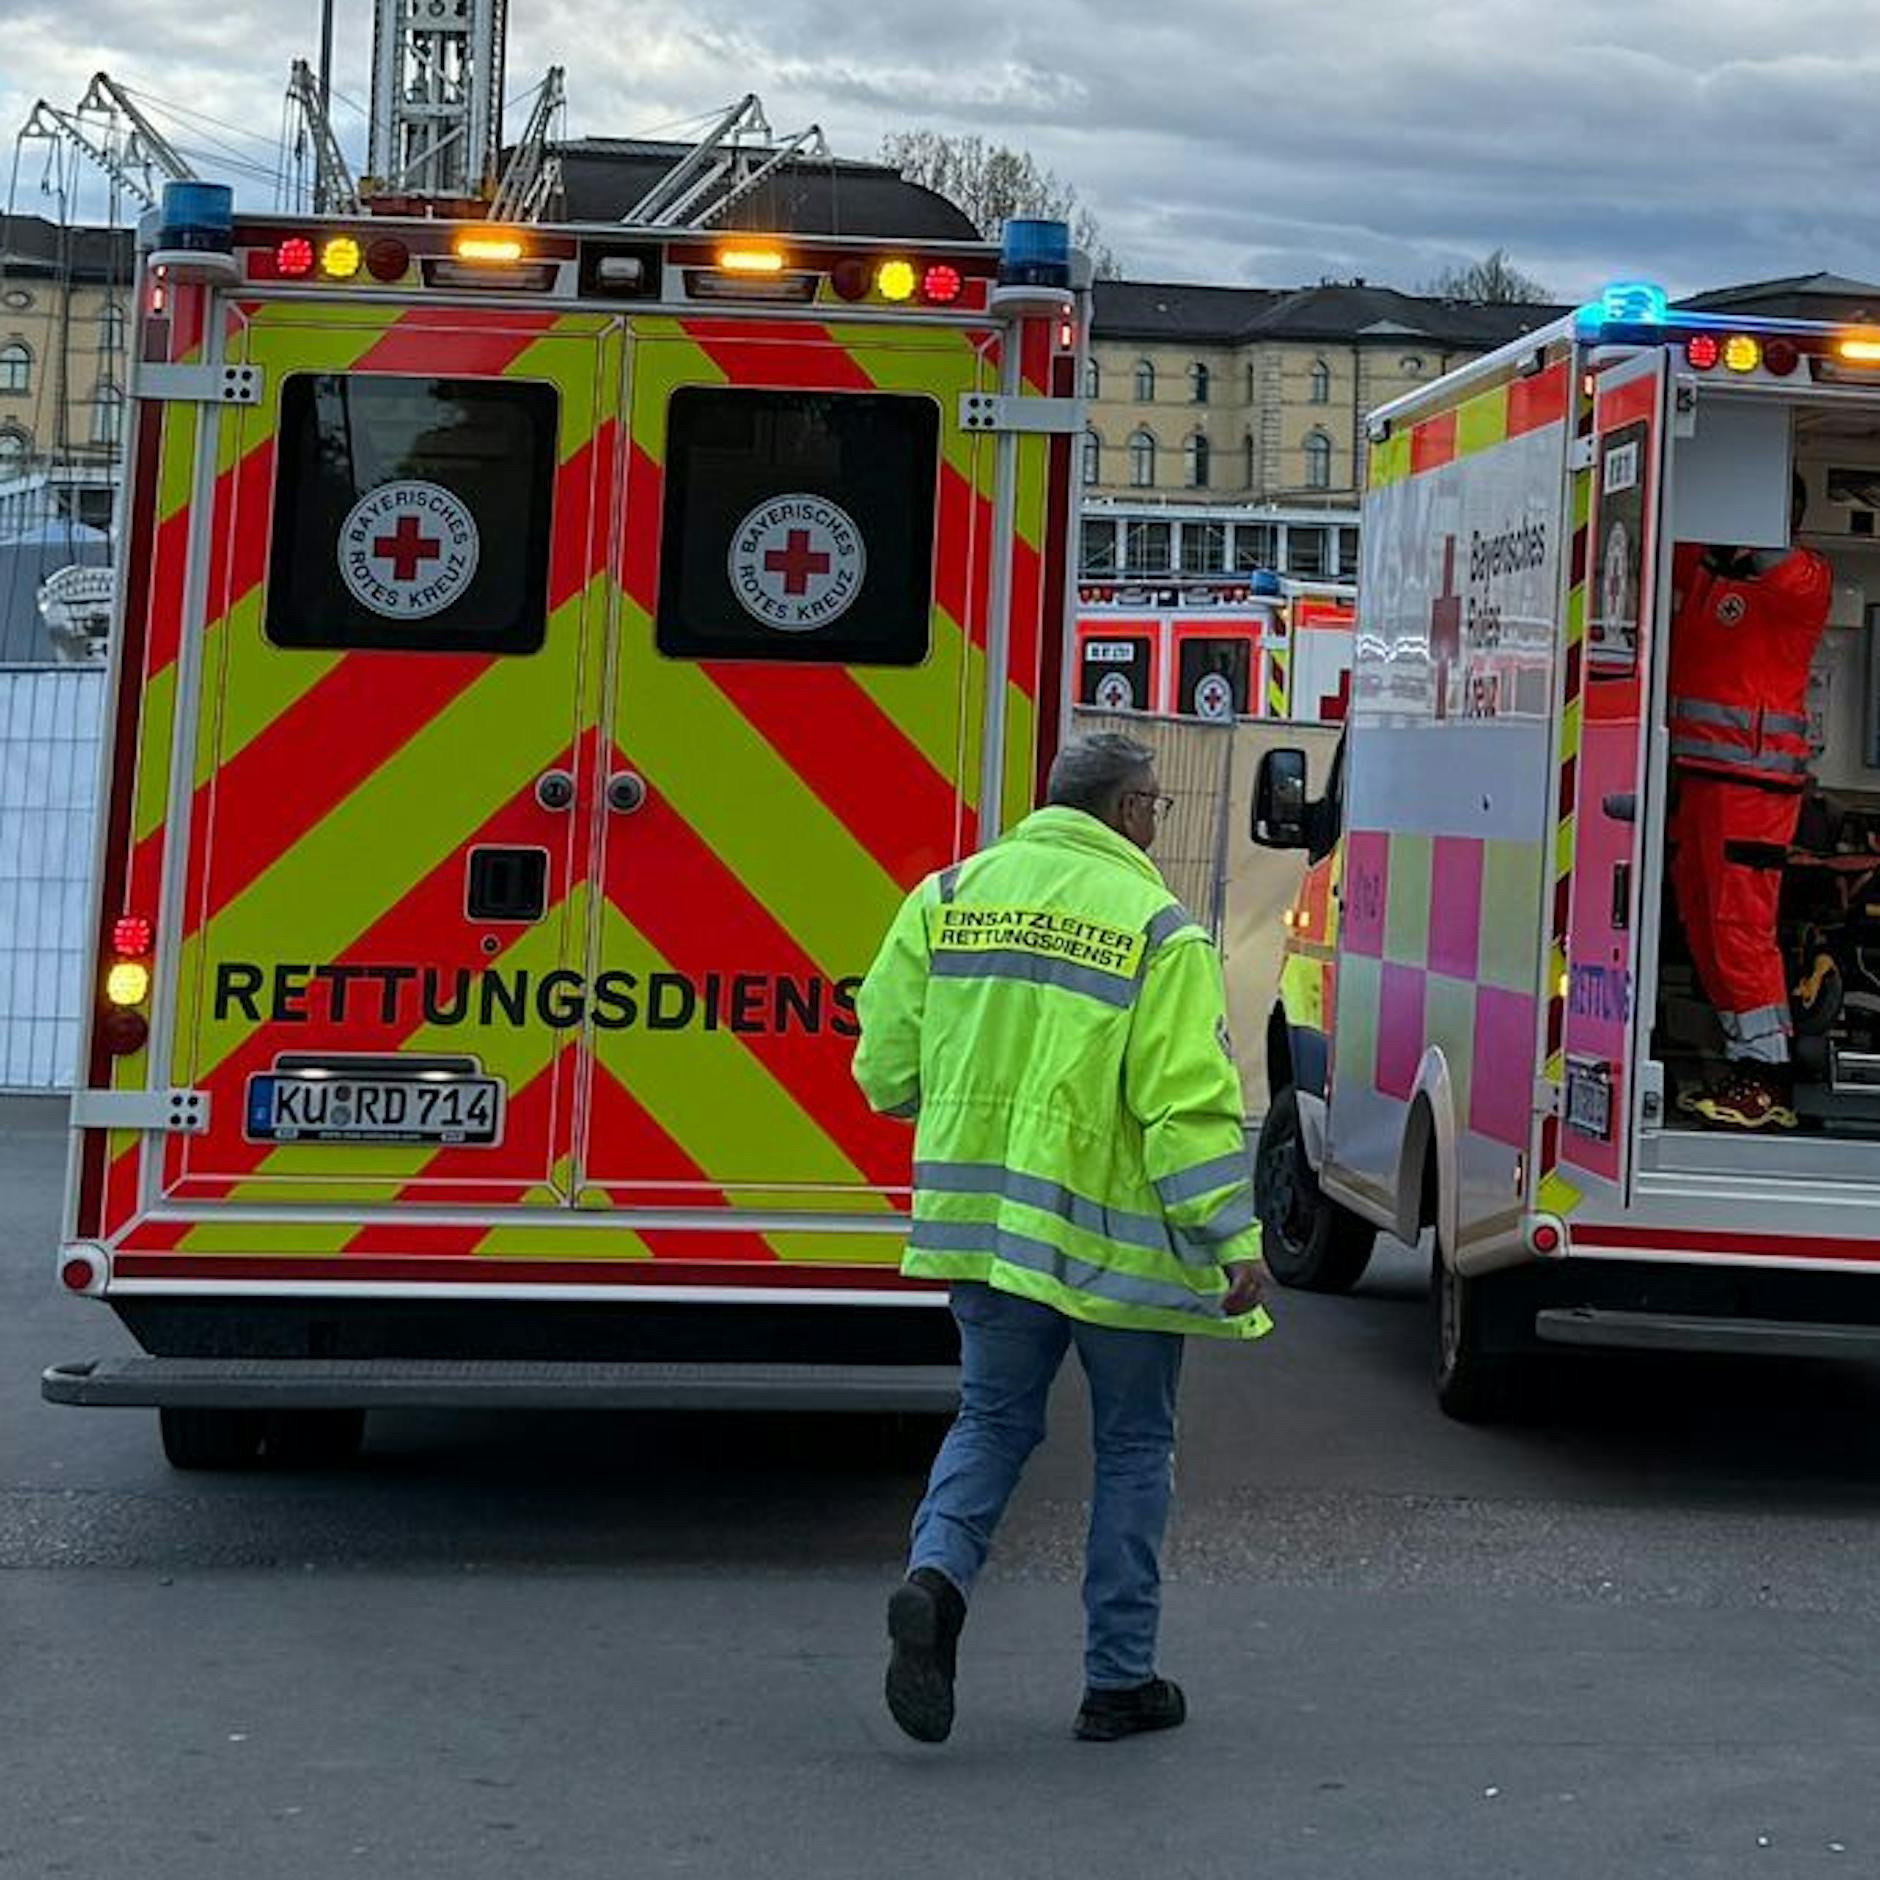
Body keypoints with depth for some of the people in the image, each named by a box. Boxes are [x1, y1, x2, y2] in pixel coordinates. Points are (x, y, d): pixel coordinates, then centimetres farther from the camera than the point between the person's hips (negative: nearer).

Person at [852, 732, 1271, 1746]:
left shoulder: (948, 894, 4)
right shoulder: (1156, 927, -9)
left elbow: (887, 1064, 5)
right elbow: (1189, 1102, -16)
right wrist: (1235, 1242, -12)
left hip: (978, 1215, 4)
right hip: (1113, 1228, -4)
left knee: (993, 1417, 18)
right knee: (1133, 1446, 11)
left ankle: (935, 1575, -10)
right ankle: (1119, 1680, 17)